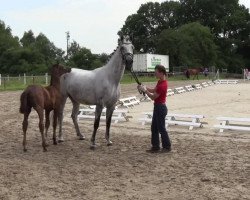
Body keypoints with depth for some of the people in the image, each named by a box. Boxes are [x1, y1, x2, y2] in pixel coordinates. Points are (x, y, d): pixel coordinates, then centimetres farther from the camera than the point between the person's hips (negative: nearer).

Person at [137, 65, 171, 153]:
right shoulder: (160, 81, 6)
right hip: (157, 107, 10)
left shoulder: (162, 85, -24)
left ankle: (167, 146, 15)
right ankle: (155, 146, 21)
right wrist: (145, 87, 1)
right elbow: (154, 90, 14)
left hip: (160, 108, -10)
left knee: (161, 128, 2)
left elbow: (153, 97, -20)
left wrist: (145, 90, -13)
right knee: (154, 127, 14)